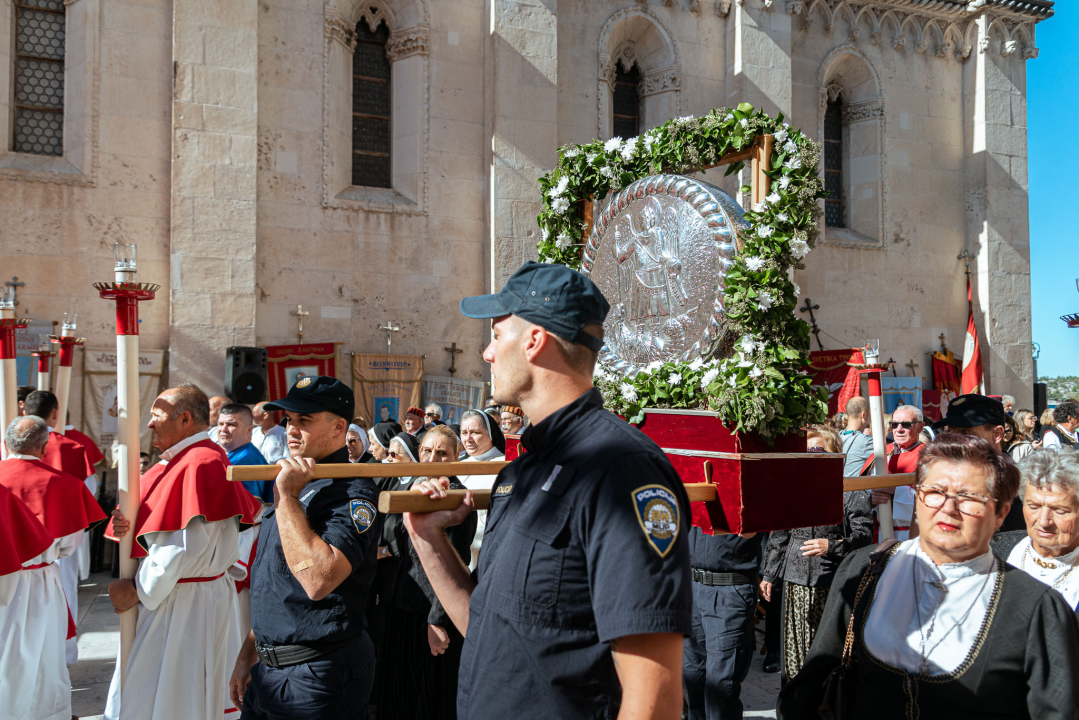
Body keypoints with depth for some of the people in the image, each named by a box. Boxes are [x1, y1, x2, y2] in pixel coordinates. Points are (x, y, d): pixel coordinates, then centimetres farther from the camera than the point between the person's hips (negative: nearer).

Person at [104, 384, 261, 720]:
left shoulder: (200, 465, -19)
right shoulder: (177, 461, 13)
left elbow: (187, 546, -24)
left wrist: (137, 589, -16)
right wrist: (127, 525, -5)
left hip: (183, 604, -10)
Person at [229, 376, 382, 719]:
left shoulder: (352, 493, -17)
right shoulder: (294, 482, 12)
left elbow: (318, 581, -32)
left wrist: (288, 497, -26)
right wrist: (247, 656, 18)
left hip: (317, 677, -8)